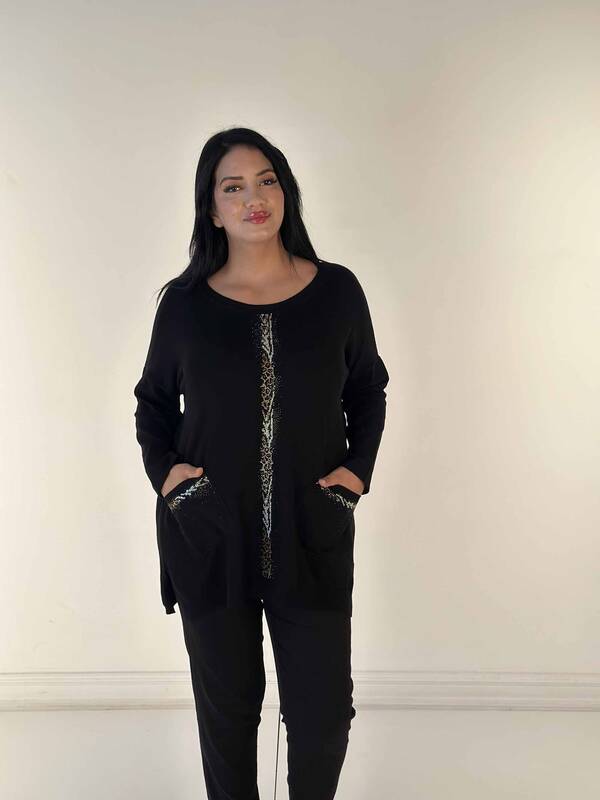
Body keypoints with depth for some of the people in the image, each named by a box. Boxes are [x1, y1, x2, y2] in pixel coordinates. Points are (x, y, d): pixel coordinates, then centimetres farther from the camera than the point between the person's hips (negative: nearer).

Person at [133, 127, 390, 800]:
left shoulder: (337, 291, 0)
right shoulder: (185, 302, -1)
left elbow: (368, 390, 12)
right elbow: (153, 398, 12)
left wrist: (359, 467, -2)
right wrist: (162, 468, -3)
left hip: (314, 535, 0)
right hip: (209, 535, 0)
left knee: (323, 711, 7)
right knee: (227, 705, 14)